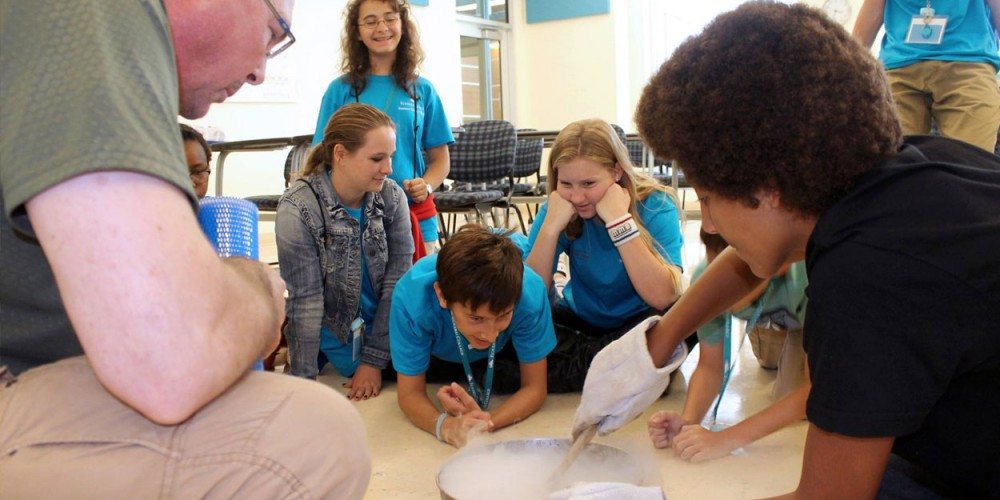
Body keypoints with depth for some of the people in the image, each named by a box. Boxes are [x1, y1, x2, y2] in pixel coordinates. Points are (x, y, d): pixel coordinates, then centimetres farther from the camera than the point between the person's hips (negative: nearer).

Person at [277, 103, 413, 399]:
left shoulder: (392, 197, -14)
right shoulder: (298, 210, -23)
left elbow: (396, 282, -13)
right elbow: (305, 300, -22)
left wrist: (374, 360, -14)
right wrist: (305, 382, -22)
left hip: (383, 329, 3)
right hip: (332, 338, -3)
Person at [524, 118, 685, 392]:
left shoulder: (654, 205, -20)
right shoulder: (558, 209, -12)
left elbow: (663, 297, -33)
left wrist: (620, 221, -35)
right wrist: (551, 226, -29)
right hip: (580, 319, 3)